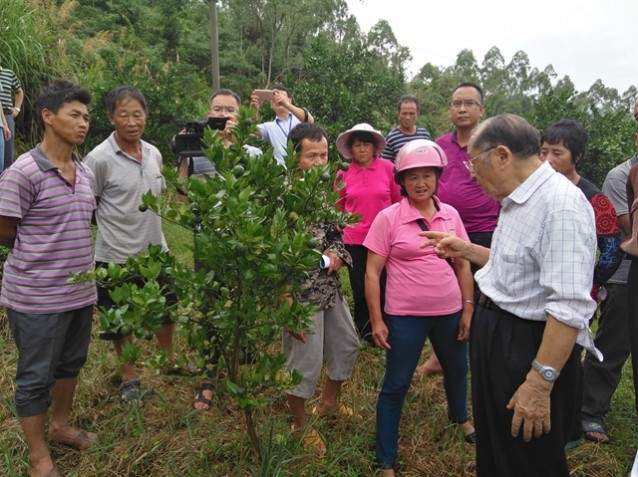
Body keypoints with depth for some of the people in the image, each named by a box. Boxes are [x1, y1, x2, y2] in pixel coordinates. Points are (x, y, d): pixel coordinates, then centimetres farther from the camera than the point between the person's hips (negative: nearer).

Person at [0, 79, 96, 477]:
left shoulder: (86, 172, 5)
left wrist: (74, 257, 8)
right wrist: (39, 258, 3)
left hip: (81, 291, 7)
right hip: (36, 296, -7)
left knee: (71, 363, 22)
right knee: (36, 376, 9)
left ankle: (61, 426, 45)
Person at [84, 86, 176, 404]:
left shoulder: (154, 153, 0)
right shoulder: (99, 159, -18)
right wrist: (113, 226, -4)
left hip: (156, 249, 6)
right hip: (117, 255, -5)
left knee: (165, 309, 22)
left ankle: (168, 358, 46)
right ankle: (129, 376, 33)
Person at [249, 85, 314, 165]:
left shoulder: (299, 118, 8)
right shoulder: (269, 126, 16)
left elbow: (310, 121, -14)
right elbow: (252, 130, -2)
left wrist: (286, 104, -26)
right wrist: (254, 110, -21)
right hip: (282, 168, 2)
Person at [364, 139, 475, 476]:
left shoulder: (450, 215, 1)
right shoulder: (388, 218, -11)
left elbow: (463, 264, 9)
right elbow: (372, 273, -10)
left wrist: (468, 308, 6)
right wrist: (376, 321, -11)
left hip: (449, 312, 5)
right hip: (405, 316, -4)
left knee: (457, 370, 25)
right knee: (395, 385, 5)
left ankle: (460, 417, 57)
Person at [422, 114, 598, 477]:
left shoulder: (562, 204, -25)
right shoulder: (517, 200, 7)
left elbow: (570, 306, -30)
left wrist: (540, 383, -29)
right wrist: (467, 250, 14)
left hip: (529, 346, -9)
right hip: (495, 334, 10)